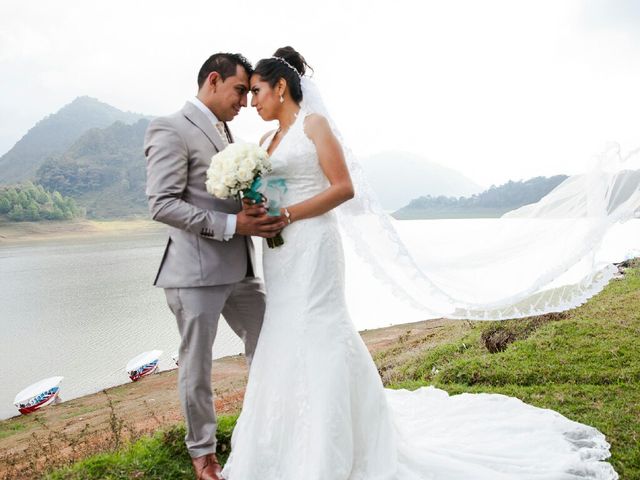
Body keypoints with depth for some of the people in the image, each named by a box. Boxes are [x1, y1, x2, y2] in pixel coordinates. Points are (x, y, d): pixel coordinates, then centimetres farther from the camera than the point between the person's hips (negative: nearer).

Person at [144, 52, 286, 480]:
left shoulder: (225, 132, 17)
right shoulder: (171, 130, -8)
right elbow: (162, 205, -18)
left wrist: (260, 216, 3)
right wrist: (232, 224, -23)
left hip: (239, 269, 8)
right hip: (197, 272, -8)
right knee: (197, 365, 7)